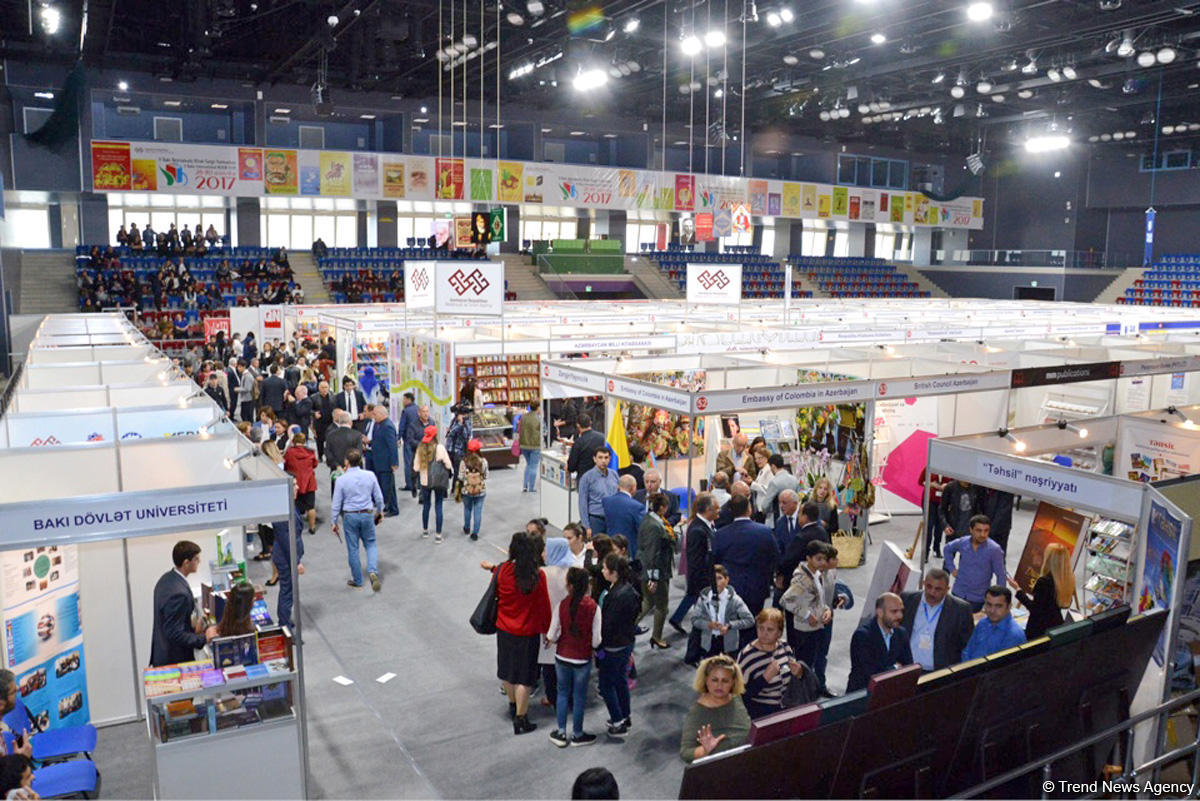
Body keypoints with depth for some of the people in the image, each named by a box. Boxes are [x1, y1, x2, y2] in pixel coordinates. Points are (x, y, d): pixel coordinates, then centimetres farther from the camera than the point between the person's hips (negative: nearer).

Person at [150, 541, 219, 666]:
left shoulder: (166, 579, 2)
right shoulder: (179, 593, -28)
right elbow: (175, 635, -24)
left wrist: (192, 628, 6)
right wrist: (204, 638, -15)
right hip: (175, 660, -9)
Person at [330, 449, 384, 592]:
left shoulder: (342, 480, -12)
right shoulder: (370, 476, -6)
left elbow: (336, 504, -6)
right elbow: (379, 497, 2)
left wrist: (334, 522, 5)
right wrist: (380, 511, 19)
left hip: (350, 516, -1)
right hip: (367, 515, 2)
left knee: (353, 548, 10)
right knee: (370, 544, 16)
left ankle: (357, 580, 20)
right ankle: (373, 571, -7)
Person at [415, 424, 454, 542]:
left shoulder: (420, 449, -6)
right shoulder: (440, 448, -13)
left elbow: (416, 467, -5)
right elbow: (448, 465, -11)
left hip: (425, 481, 2)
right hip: (439, 481, -2)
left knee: (426, 505, 18)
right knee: (438, 506, 4)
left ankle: (425, 530, 31)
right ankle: (438, 534, 3)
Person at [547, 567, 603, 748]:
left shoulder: (562, 605, -16)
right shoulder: (594, 608, -18)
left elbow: (551, 636, -11)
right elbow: (596, 641, -15)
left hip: (562, 657, 1)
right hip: (582, 659, -1)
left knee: (563, 693, 19)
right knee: (579, 696, 15)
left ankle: (561, 733, 28)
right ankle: (577, 735, 29)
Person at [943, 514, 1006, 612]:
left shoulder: (994, 549, -17)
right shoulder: (962, 542, -8)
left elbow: (1000, 576, -11)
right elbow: (947, 549, 13)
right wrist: (952, 568, 6)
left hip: (978, 598, -3)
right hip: (958, 593, 3)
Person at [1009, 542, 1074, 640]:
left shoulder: (1044, 581, -24)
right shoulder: (1069, 579, -4)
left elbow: (1034, 608, -19)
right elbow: (1065, 604, 10)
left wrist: (1018, 589, -13)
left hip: (1040, 628, -7)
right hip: (1057, 624, 7)